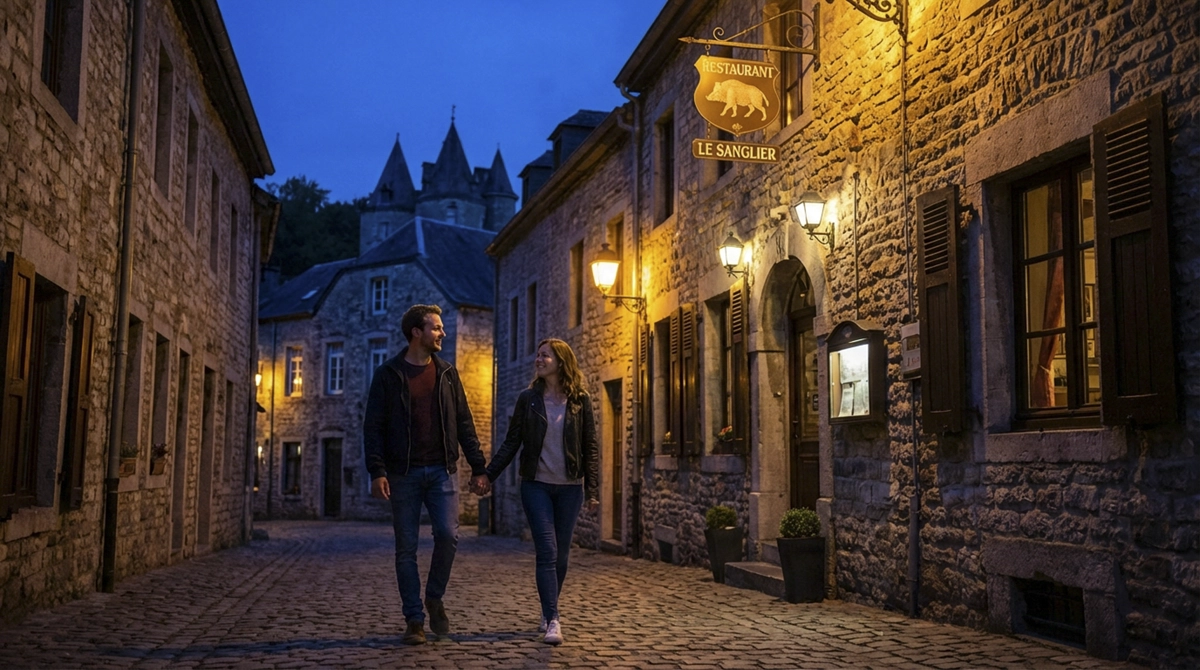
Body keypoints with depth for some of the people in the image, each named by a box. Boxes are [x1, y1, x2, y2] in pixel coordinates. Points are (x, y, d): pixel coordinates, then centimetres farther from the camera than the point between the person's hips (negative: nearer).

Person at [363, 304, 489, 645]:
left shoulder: (447, 373, 10)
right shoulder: (388, 374, 1)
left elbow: (464, 423, 11)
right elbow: (373, 426, -2)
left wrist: (478, 467, 6)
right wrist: (377, 471, -13)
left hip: (441, 470, 2)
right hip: (404, 473, -2)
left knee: (448, 535, -12)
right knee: (406, 549, 2)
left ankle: (435, 598, 14)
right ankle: (414, 619, 13)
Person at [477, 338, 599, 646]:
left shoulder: (580, 401, 2)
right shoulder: (527, 398, 3)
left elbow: (591, 447, 2)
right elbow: (511, 443, 3)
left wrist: (593, 489, -4)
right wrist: (488, 475, -7)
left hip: (569, 487, 1)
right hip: (536, 485, -1)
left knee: (561, 554, 8)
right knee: (547, 552, -10)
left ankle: (548, 611, 26)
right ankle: (553, 620, -12)